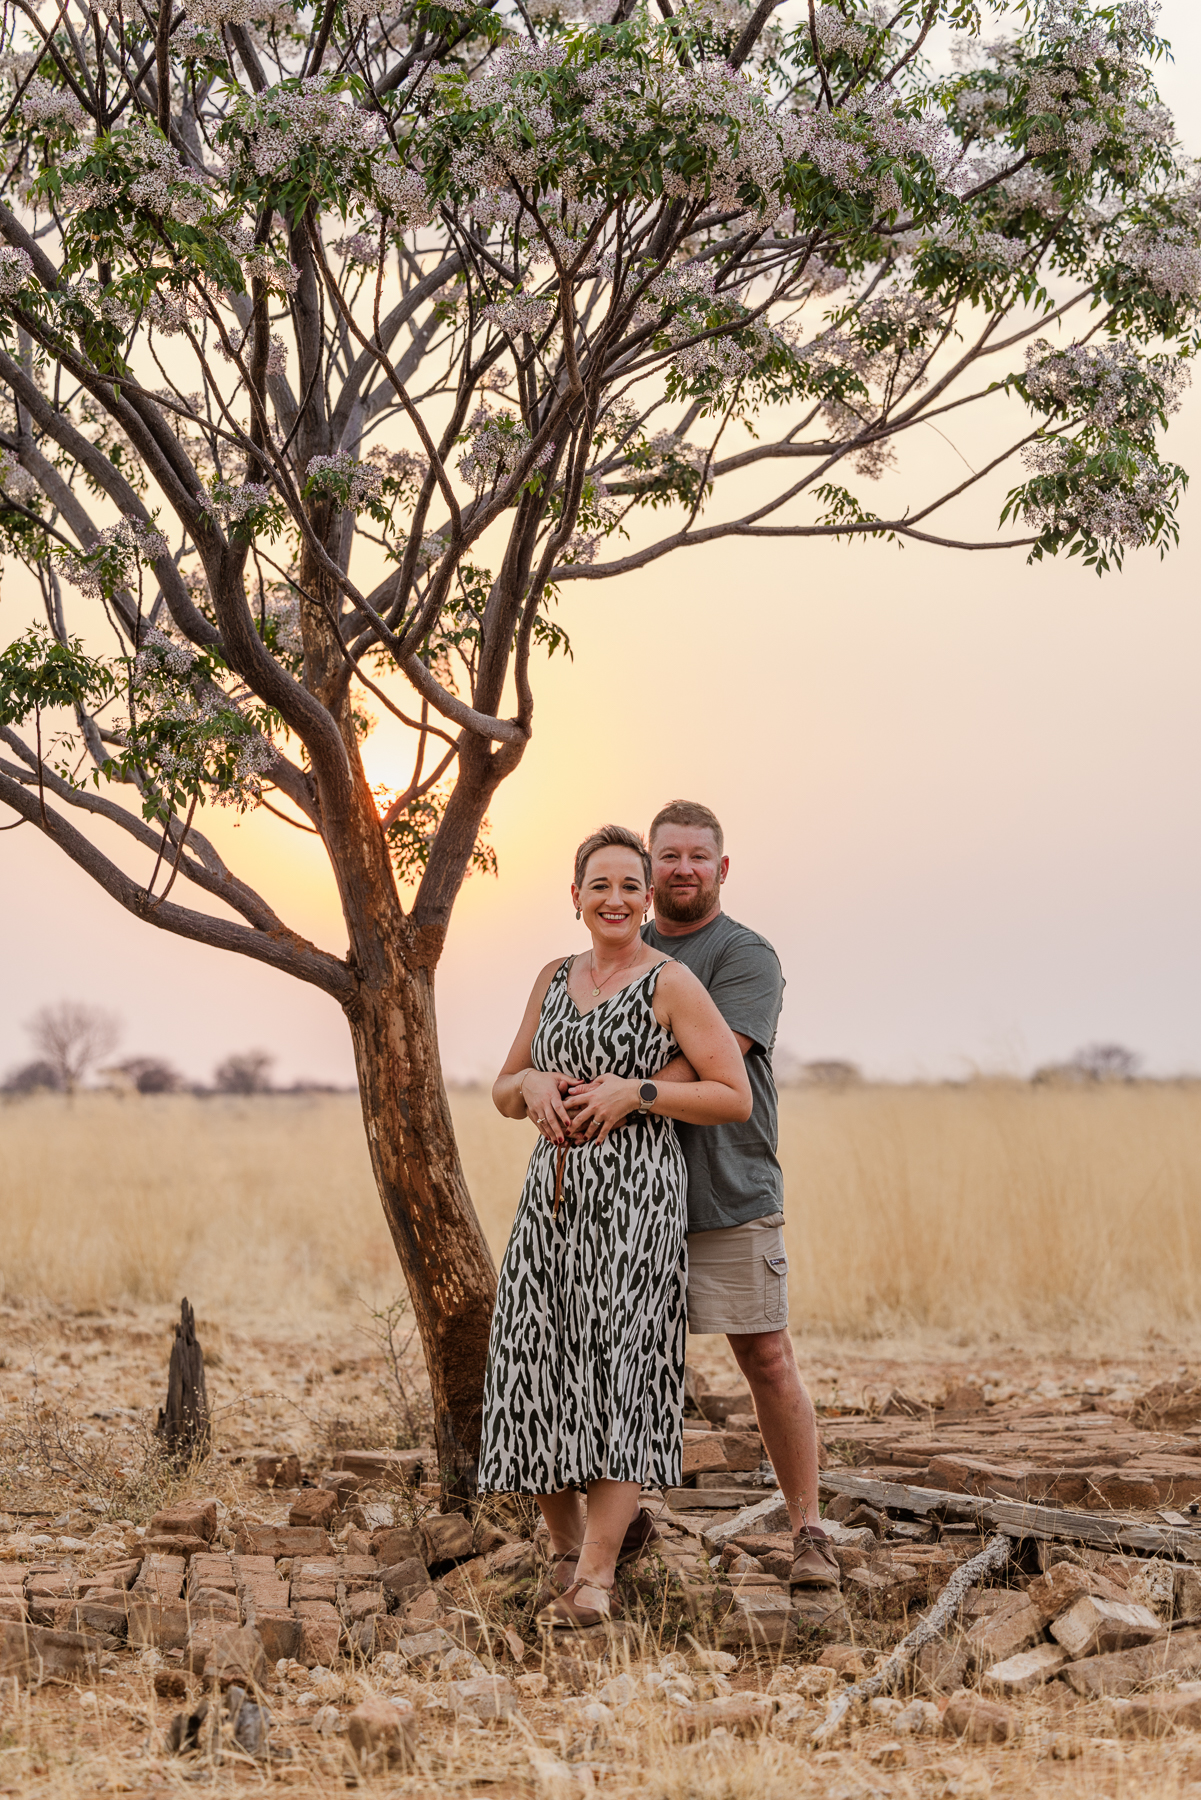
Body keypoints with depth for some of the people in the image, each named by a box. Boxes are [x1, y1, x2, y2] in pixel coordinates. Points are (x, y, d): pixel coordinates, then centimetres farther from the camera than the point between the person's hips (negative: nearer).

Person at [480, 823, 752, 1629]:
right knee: (534, 1365, 1)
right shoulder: (555, 978, 15)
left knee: (620, 1366, -8)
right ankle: (570, 1541, 18)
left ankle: (594, 1578, -7)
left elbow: (735, 1098, -5)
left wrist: (633, 1092, -14)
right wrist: (532, 1084, -2)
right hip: (553, 1193, 6)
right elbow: (504, 1095, 21)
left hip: (635, 1194, -6)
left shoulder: (672, 982, -2)